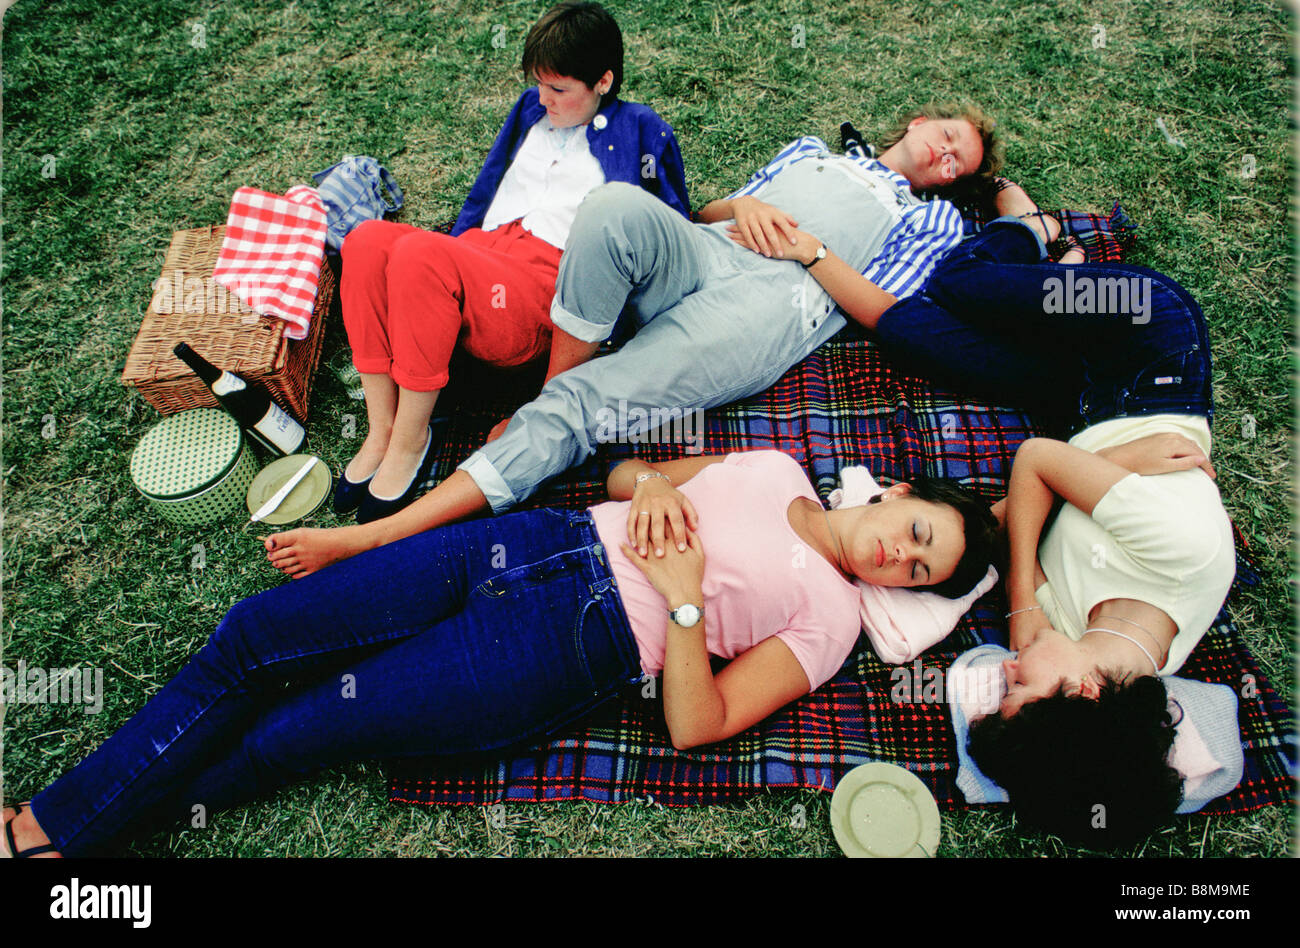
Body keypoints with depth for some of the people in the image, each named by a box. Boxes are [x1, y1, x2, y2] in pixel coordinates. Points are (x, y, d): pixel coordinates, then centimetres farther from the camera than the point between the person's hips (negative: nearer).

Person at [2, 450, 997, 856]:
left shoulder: (830, 615, 3)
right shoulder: (776, 467, 15)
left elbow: (695, 725, -6)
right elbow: (626, 470, 20)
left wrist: (686, 596, -15)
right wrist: (657, 487, -1)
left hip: (567, 650, -4)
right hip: (537, 544, 5)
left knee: (283, 738, -7)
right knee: (250, 637, -2)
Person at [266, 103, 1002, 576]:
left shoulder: (934, 221, 26)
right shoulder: (814, 152, 37)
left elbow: (876, 311, 9)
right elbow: (708, 210, 29)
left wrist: (808, 248, 0)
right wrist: (747, 206, 7)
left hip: (775, 301, -4)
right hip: (704, 253, 4)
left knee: (583, 406, -26)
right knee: (619, 203, -35)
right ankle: (554, 387, -19)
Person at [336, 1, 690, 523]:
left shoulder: (641, 131, 13)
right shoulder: (531, 108, 28)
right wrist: (451, 251, 21)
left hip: (547, 283, -6)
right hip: (478, 255, 6)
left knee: (418, 253, -34)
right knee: (367, 240, -23)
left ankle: (410, 440, -21)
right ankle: (380, 429, -20)